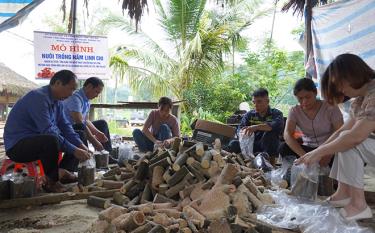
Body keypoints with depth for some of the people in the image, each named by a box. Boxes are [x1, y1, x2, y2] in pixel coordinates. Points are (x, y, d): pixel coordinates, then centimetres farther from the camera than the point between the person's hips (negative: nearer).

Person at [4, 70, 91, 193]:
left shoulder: (57, 101, 4)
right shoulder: (39, 97, -24)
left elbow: (65, 126, 4)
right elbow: (49, 132, -31)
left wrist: (81, 145, -9)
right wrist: (74, 150, -29)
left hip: (36, 140, 10)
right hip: (17, 146, -9)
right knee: (51, 140, -36)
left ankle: (60, 171, 6)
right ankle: (52, 181, -17)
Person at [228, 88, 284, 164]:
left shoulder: (276, 113, 1)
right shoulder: (249, 114, 9)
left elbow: (277, 125, -22)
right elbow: (241, 129, -3)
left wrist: (256, 127, -36)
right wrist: (244, 132, -29)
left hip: (269, 147, -2)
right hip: (252, 145, 2)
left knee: (270, 132, -30)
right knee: (233, 144, -22)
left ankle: (270, 160, -21)